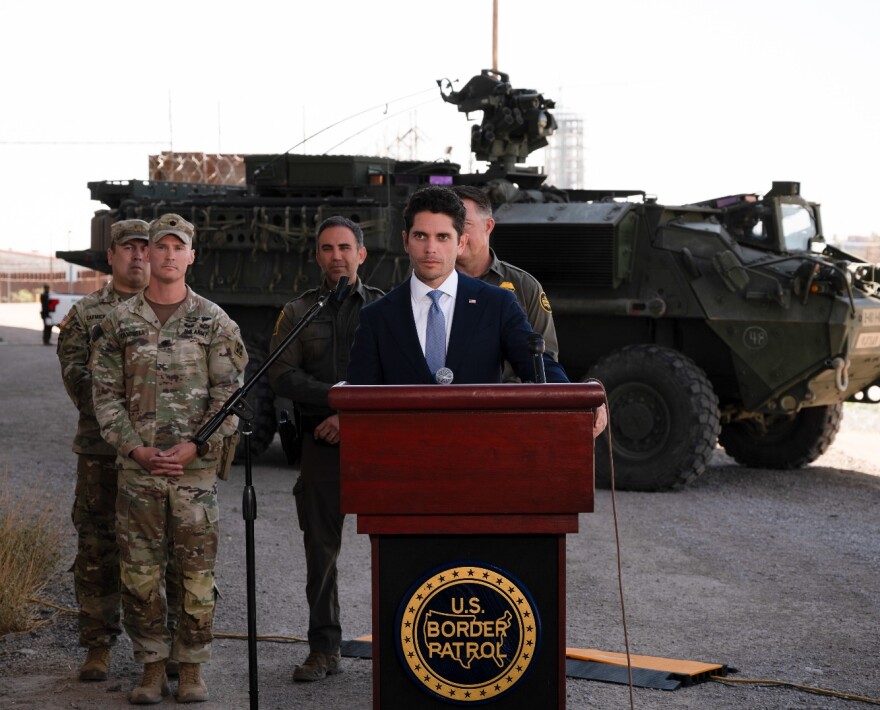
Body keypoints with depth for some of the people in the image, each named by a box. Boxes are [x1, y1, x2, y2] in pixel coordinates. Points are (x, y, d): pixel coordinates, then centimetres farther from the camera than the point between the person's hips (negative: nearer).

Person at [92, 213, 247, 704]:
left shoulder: (214, 322, 3)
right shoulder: (120, 322, 7)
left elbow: (229, 395, 0)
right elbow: (106, 393, 5)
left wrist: (194, 448, -11)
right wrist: (135, 448, -6)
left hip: (196, 467, -1)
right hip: (137, 467, 1)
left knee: (197, 572, 2)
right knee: (140, 572, 4)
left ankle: (192, 669, 13)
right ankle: (153, 667, 15)